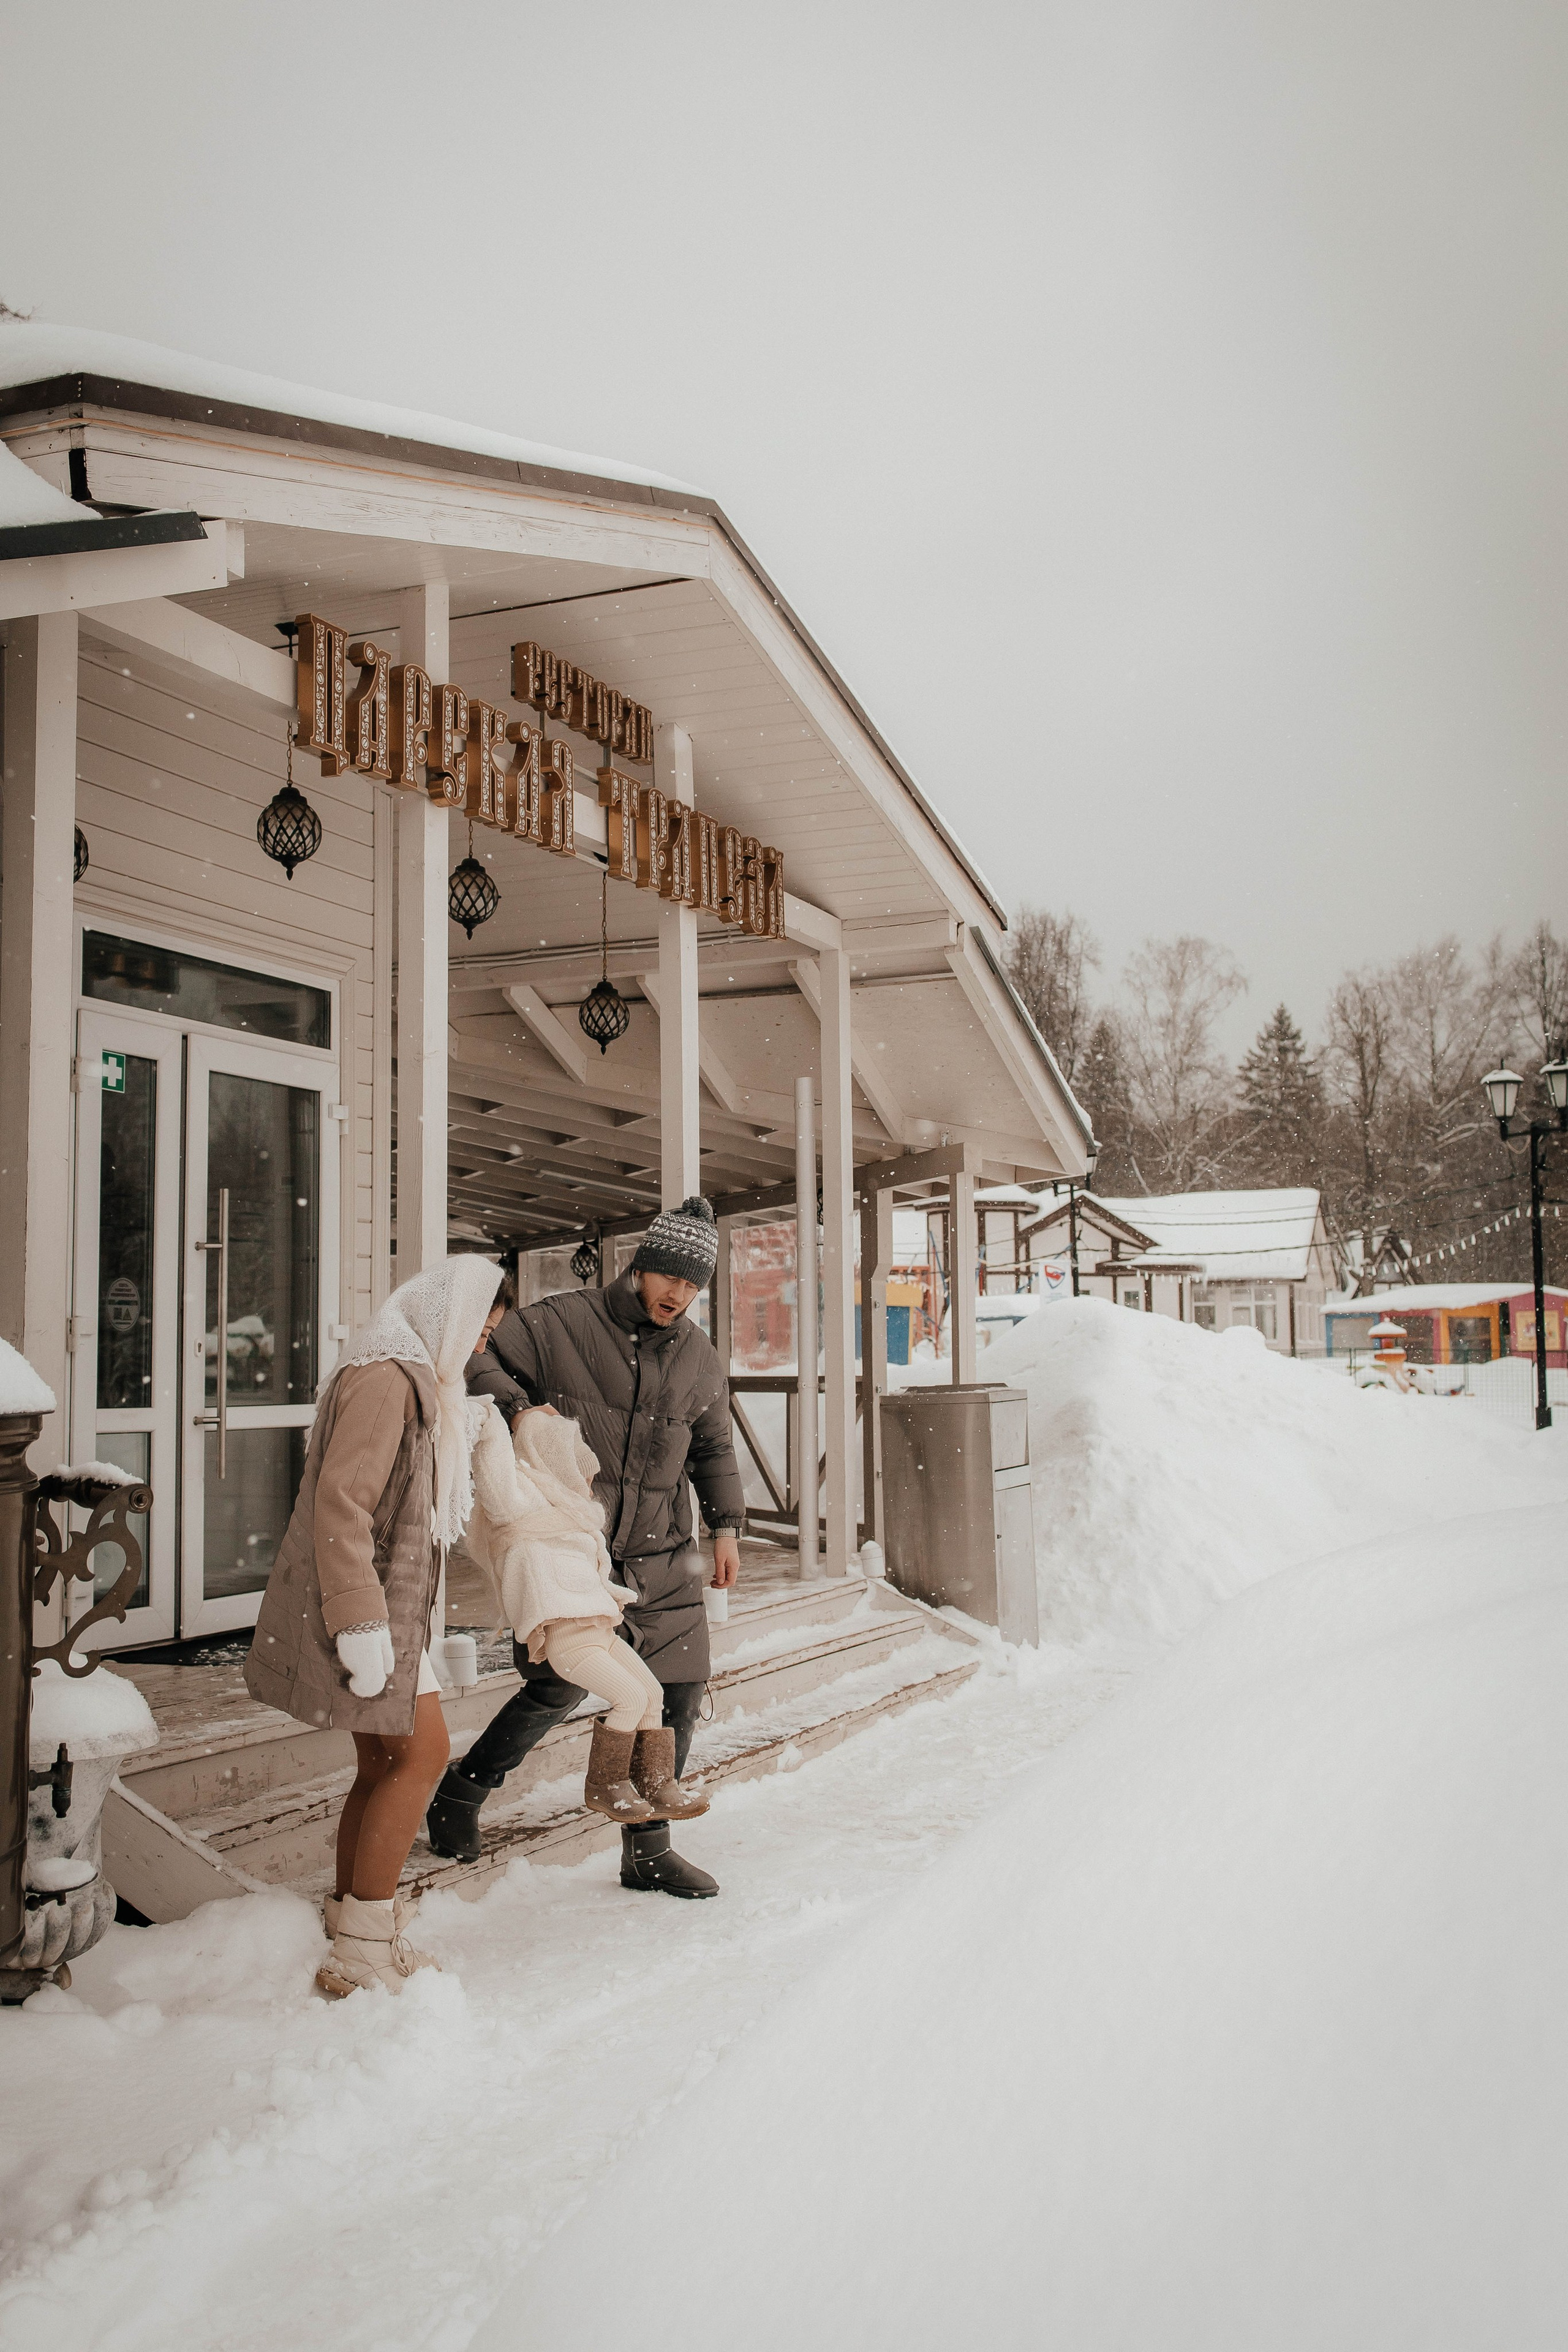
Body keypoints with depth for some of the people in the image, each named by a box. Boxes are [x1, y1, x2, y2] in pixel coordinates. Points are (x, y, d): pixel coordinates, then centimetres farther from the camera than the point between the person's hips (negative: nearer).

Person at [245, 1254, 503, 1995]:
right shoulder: (385, 1377, -17)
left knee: (383, 1763, 11)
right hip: (363, 1600, -10)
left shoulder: (416, 1380, 17)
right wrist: (361, 1622, -25)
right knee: (422, 1753, -9)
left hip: (387, 1601, 10)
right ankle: (365, 1947, -3)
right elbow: (341, 1501, -23)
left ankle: (351, 1935, 20)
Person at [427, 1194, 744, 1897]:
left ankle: (647, 1849, 19)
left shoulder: (700, 1360, 10)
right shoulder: (560, 1324, -7)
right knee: (560, 1686, -4)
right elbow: (479, 1358, -6)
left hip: (662, 1557, 5)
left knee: (679, 1693, 4)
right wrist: (517, 1405, -23)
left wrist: (726, 1526, 11)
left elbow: (713, 1450, 20)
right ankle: (461, 1792, 23)